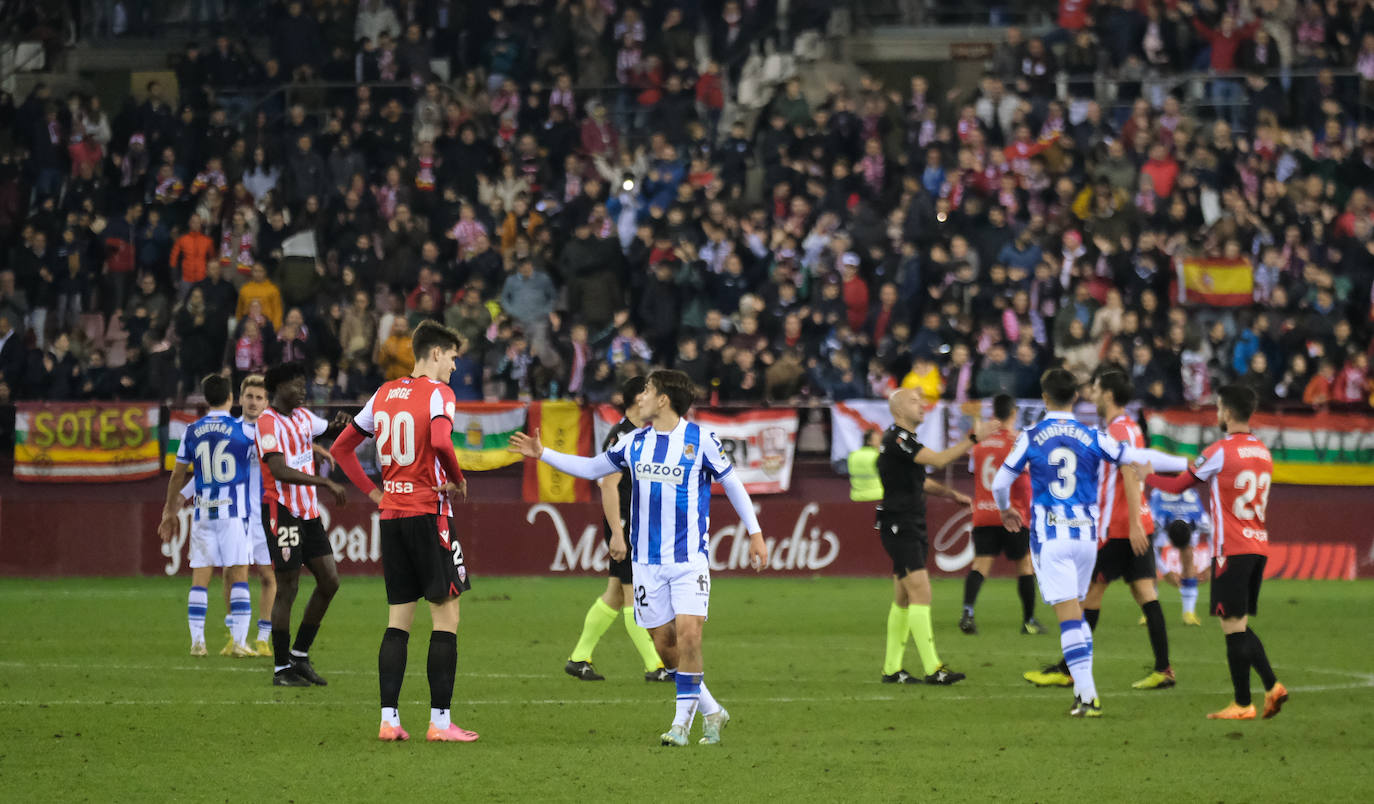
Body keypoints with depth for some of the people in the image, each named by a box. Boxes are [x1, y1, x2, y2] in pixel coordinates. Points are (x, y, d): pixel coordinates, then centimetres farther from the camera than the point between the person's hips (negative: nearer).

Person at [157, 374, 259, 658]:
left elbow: (178, 476, 12)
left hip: (203, 514, 3)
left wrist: (170, 512, 22)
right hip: (234, 511, -3)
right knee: (238, 576, -1)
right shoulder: (243, 430, -4)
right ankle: (239, 641, -6)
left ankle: (197, 641, 2)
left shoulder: (192, 431, 5)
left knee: (200, 578, 5)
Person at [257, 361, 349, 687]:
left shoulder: (303, 417, 13)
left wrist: (344, 422, 7)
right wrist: (325, 482, -28)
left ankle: (300, 656, 16)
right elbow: (279, 471, -24)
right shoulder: (268, 423, -12)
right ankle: (281, 669, 2)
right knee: (288, 589, -5)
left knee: (329, 581, 5)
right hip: (282, 512, -8)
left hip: (308, 513, 8)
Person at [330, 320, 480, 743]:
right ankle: (440, 720, -4)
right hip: (428, 513, -7)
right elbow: (440, 441, -27)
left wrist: (374, 493, 15)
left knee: (398, 619, 9)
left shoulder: (384, 394, 13)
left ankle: (388, 719, 4)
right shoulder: (437, 393, -8)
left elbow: (340, 448, 17)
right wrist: (458, 480, -10)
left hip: (391, 515, 7)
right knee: (446, 615, -1)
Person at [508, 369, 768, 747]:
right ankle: (711, 711, 18)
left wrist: (755, 534, 3)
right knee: (664, 642, 2)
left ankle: (683, 719, -7)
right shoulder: (635, 443, 7)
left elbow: (732, 484, 3)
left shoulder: (701, 439, -5)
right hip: (647, 558, 4)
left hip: (689, 557, -4)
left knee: (688, 633, -18)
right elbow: (590, 468, 19)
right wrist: (542, 454, 15)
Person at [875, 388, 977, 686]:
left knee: (903, 599, 11)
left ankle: (892, 668, 15)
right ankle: (932, 669, -17)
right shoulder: (896, 439, -15)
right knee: (920, 593, -14)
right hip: (899, 526, -10)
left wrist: (950, 493, 17)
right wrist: (974, 439, -24)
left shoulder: (906, 439, 17)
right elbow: (939, 460, -24)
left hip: (912, 526, 10)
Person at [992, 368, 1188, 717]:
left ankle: (1088, 696, -15)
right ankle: (1082, 687, 18)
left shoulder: (1031, 438, -3)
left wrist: (1005, 509, 25)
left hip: (1049, 535, -3)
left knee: (1069, 616, -8)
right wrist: (1187, 464, 14)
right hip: (1086, 534, 3)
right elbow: (1137, 457, 2)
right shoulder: (1092, 438, 1)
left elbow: (1000, 482, 3)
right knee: (1077, 613, 18)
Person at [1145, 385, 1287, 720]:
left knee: (1234, 627, -3)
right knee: (1242, 627, 14)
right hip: (1259, 547, 7)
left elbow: (1177, 486, -2)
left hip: (1231, 551, -7)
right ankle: (1272, 686, 0)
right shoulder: (1263, 452, 12)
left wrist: (1145, 476, 16)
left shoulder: (1219, 452, -10)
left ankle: (1242, 703, -2)